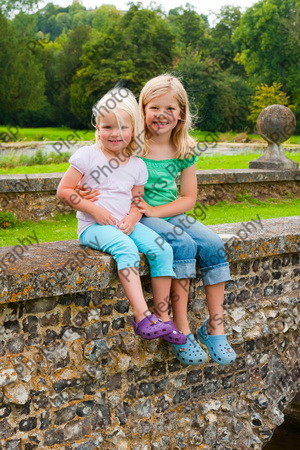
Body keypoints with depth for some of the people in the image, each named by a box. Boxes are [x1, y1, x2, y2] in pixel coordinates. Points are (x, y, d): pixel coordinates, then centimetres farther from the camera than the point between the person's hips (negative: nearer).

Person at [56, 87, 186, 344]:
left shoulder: (137, 165, 10)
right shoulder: (87, 155, -2)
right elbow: (64, 190, -4)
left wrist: (132, 218, -7)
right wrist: (95, 210, -14)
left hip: (126, 224, 5)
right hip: (93, 226, -4)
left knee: (162, 249, -19)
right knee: (126, 247, -35)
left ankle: (163, 317, -13)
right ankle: (141, 316, -38)